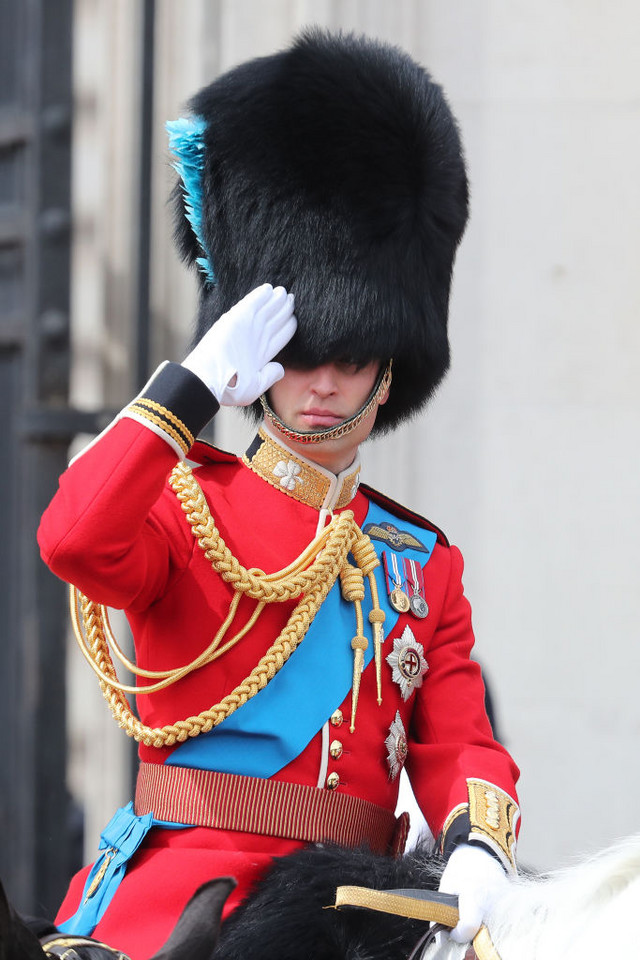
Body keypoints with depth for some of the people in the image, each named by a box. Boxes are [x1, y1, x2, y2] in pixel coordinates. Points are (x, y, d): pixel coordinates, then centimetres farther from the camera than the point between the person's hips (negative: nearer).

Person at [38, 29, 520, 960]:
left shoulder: (425, 559, 18)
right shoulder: (187, 500, 6)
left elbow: (459, 744, 11)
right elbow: (75, 541, -16)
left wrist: (477, 850, -11)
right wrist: (193, 385, -12)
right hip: (186, 880, -4)